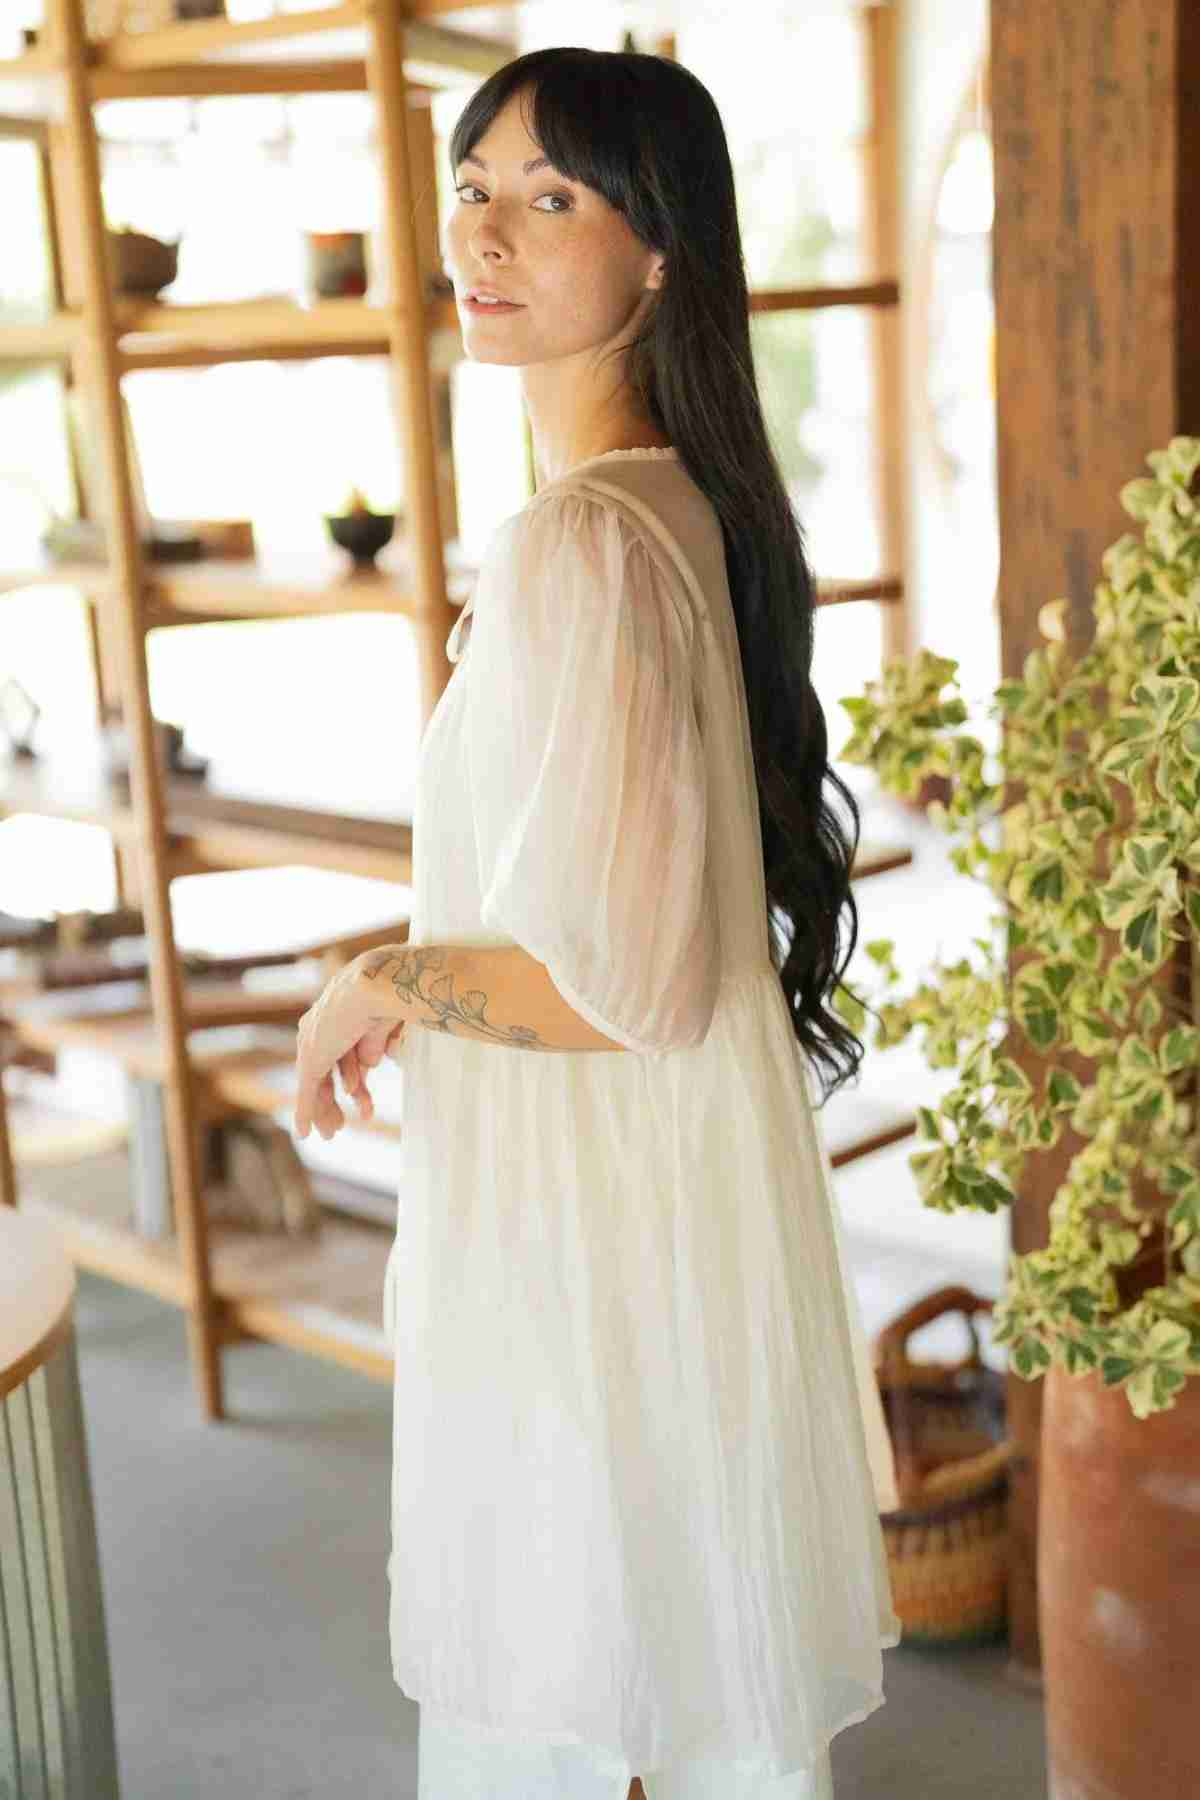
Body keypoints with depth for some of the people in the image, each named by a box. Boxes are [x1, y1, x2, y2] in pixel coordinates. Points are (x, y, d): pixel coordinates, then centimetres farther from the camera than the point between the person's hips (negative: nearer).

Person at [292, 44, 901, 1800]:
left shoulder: (577, 544, -23)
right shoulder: (689, 502, 6)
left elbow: (620, 985, -26)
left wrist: (382, 983, -11)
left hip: (586, 1236, -9)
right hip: (689, 1198, 9)